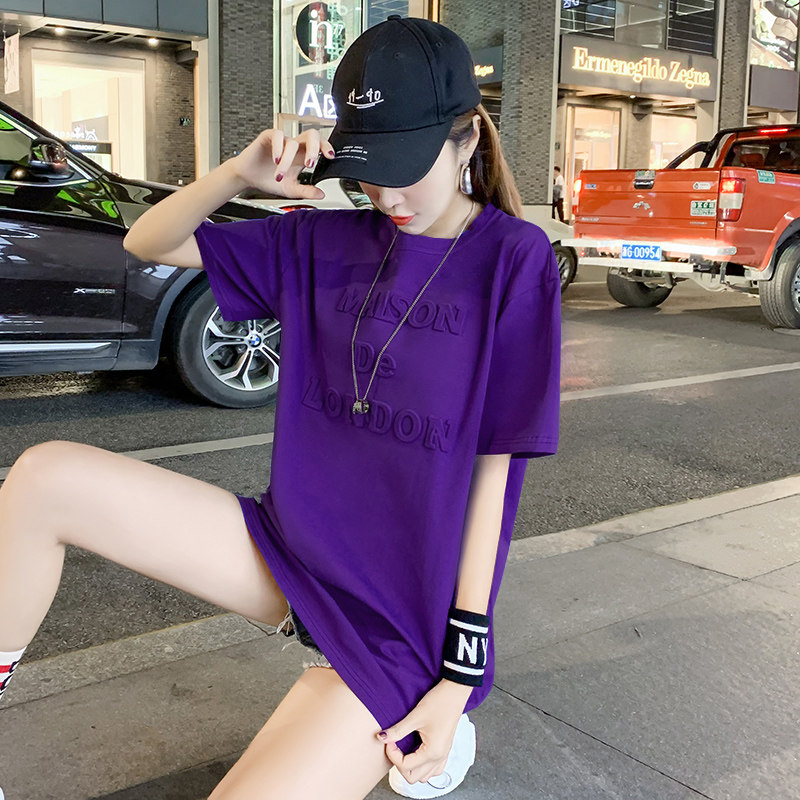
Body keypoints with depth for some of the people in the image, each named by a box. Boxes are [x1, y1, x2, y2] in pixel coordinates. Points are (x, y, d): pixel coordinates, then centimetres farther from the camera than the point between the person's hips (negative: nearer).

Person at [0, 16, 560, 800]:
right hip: (293, 553, 5)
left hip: (402, 617, -4)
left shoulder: (512, 259, -12)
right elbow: (148, 242, 5)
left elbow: (495, 466, -12)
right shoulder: (328, 241, 1)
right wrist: (241, 172, -15)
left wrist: (460, 670, -12)